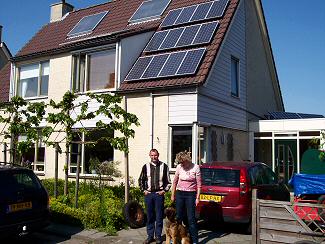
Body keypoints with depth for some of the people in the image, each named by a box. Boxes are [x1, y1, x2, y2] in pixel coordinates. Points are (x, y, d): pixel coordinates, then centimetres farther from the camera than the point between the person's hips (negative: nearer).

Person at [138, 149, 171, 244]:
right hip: (148, 194, 2)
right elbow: (141, 180, 14)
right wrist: (143, 190, 5)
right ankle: (150, 236, 18)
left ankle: (158, 236, 14)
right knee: (150, 216, 8)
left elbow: (168, 181, 7)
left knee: (159, 216, 3)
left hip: (159, 194, -2)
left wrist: (164, 190, -2)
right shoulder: (146, 166, 6)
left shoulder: (164, 166, 1)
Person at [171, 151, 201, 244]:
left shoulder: (195, 167, -9)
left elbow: (199, 184, -6)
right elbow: (175, 182, 9)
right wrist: (172, 195, 10)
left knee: (191, 218, 0)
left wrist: (197, 197, -8)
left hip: (191, 194, -3)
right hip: (180, 194, 3)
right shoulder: (179, 167, -1)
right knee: (179, 216, 10)